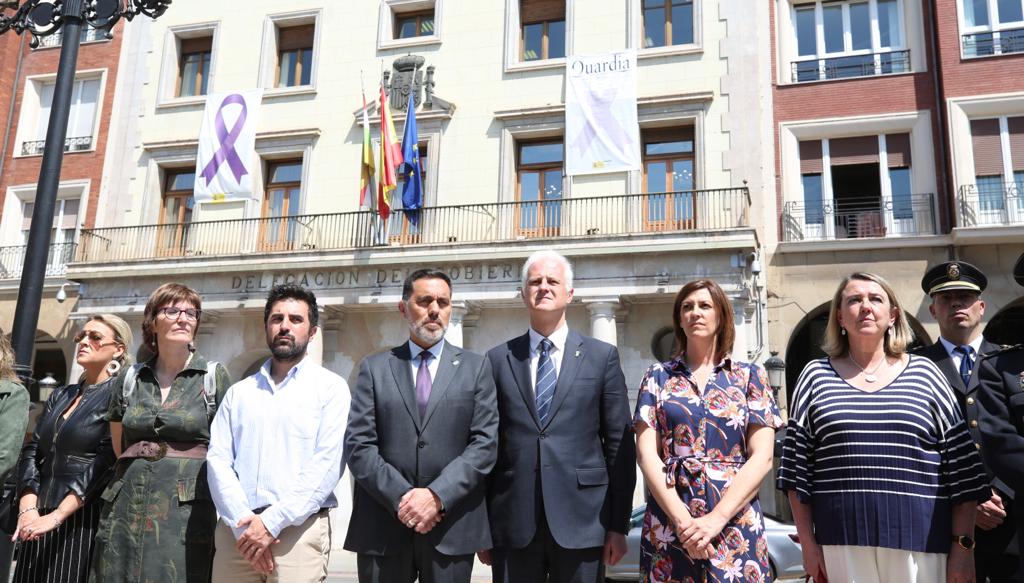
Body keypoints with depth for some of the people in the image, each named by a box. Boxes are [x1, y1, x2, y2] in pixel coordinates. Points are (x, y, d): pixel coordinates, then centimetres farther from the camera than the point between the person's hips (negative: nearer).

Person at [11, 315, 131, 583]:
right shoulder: (60, 395, 15)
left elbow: (106, 463, -15)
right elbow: (31, 453, 8)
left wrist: (56, 516, -18)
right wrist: (28, 508, -7)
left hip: (84, 518, -6)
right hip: (39, 520, 6)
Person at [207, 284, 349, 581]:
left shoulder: (331, 387, 1)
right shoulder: (238, 392, 12)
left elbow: (327, 464, -9)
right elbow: (218, 459, 3)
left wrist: (272, 522, -14)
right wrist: (243, 522, -11)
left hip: (299, 530, -3)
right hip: (236, 530, 3)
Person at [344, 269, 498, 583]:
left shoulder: (476, 367, 6)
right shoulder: (374, 368, 7)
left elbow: (485, 443, -2)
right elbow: (358, 446, -1)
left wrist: (437, 496, -13)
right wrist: (401, 498, -13)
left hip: (452, 528, 0)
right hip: (382, 527, 1)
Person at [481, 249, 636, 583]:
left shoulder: (602, 356, 5)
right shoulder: (498, 359, 7)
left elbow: (619, 445, 3)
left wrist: (618, 525, 0)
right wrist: (481, 526, 4)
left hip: (580, 521, -1)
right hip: (512, 524, 1)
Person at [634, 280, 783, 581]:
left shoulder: (750, 376, 5)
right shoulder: (658, 376, 6)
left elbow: (762, 456, -3)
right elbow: (647, 453, -2)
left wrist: (717, 518, -14)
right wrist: (682, 519, -14)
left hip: (735, 523, 0)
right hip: (668, 524, 0)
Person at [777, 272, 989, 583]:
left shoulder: (925, 374, 5)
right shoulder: (816, 376, 5)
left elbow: (962, 469, 4)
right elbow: (798, 468, 3)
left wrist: (963, 546, 0)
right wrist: (808, 544, 1)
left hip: (919, 543, 0)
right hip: (843, 545, 0)